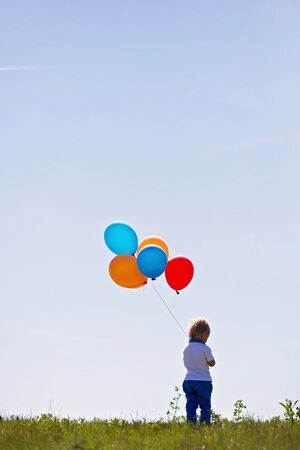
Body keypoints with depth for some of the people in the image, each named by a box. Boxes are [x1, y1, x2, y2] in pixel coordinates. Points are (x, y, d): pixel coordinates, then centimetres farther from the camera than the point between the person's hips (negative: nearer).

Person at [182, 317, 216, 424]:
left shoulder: (186, 349, 6)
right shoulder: (205, 348, -12)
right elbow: (212, 363, -4)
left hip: (188, 381, 5)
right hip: (203, 381, -5)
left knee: (191, 405, 7)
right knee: (205, 405, 3)